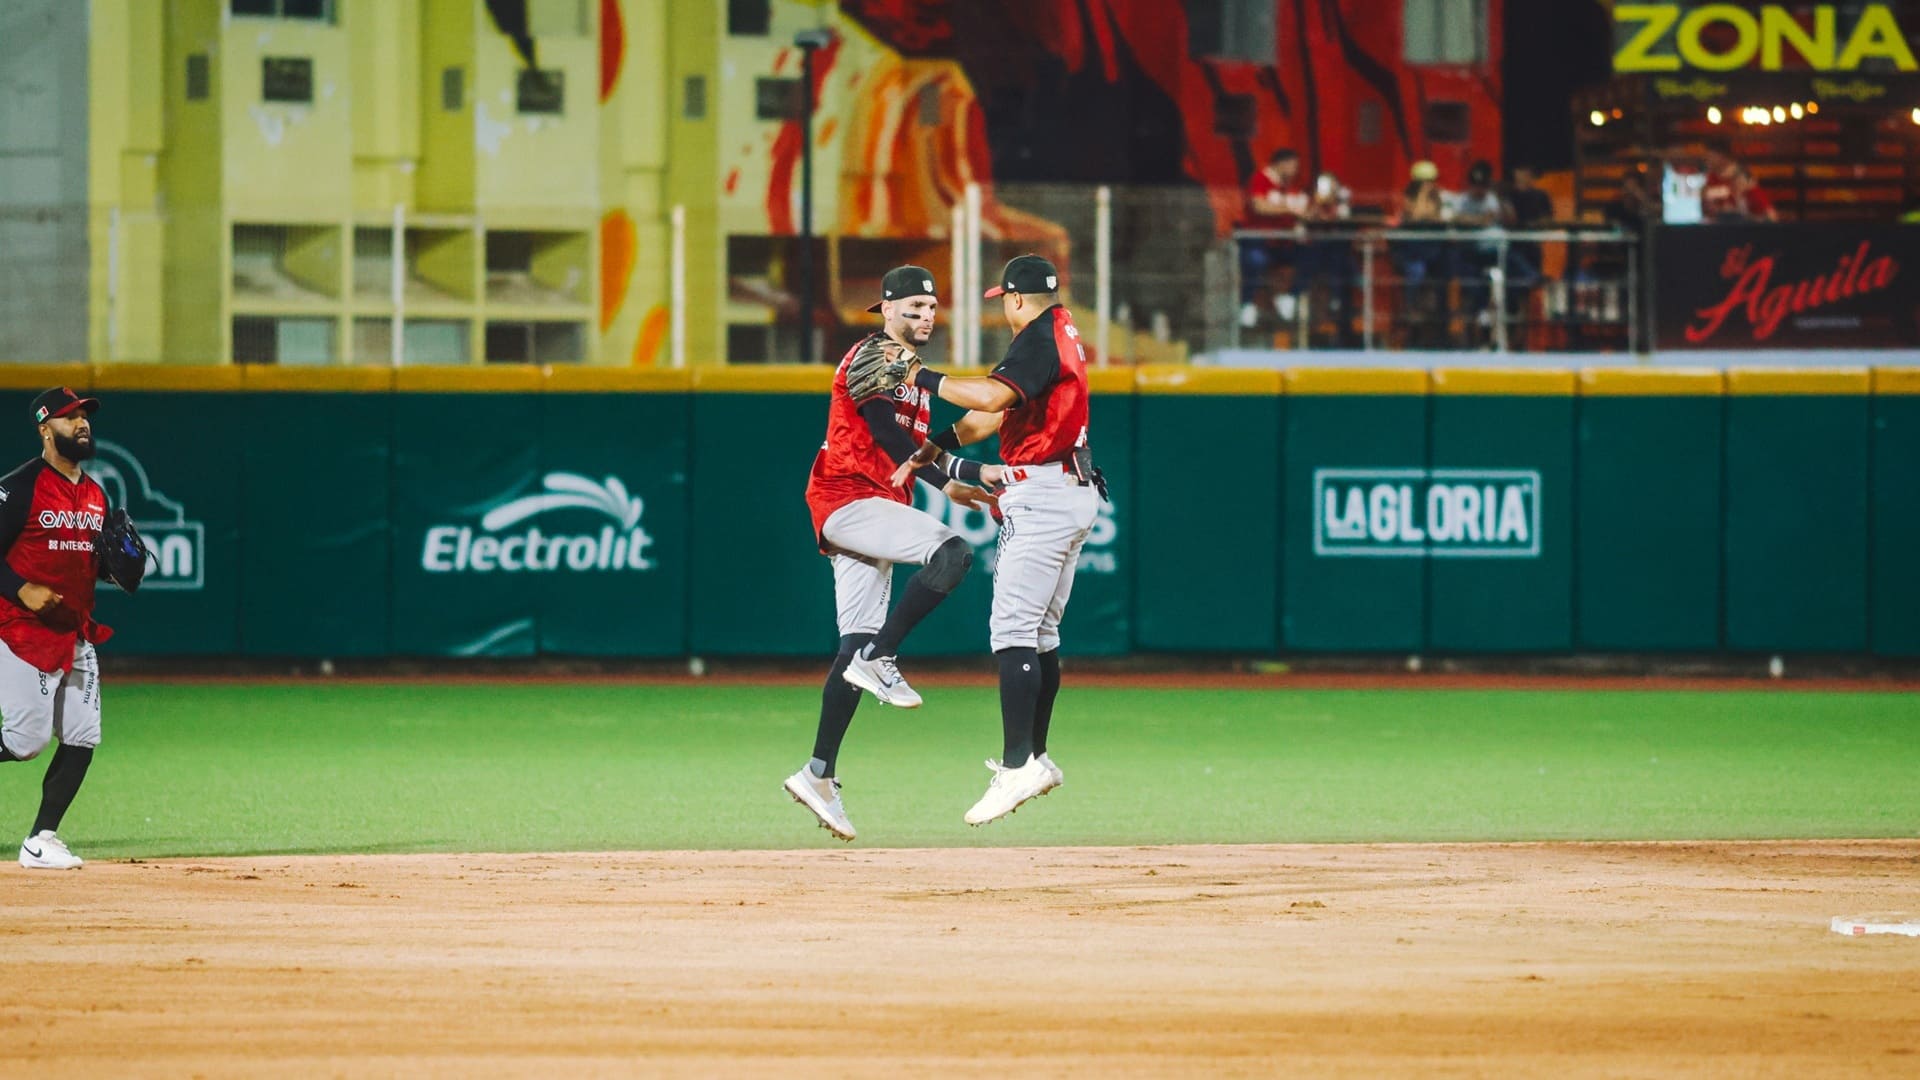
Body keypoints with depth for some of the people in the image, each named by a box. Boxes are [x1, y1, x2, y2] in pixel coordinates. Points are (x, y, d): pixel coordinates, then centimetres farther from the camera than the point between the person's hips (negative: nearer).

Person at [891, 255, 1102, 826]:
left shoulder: (1040, 339, -13)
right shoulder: (1059, 333, 18)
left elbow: (991, 396, -29)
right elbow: (999, 412, 20)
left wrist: (926, 379, -17)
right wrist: (936, 448, 15)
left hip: (1043, 495, -11)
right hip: (1074, 494, 11)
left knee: (1013, 629, -15)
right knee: (1040, 632, 16)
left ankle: (1018, 767, -21)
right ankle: (1034, 758, 21)